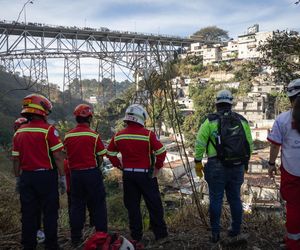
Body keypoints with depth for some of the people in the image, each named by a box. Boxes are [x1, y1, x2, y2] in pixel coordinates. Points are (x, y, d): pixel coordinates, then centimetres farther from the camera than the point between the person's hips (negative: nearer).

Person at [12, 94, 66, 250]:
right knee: (50, 213, 7)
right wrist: (62, 177, -6)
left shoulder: (19, 132, 5)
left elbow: (16, 159, 9)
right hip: (46, 176, -5)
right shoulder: (49, 130, -12)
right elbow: (58, 156, -14)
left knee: (28, 214, 13)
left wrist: (18, 179, 18)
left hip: (26, 177, 5)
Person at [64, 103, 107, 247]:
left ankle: (76, 239, 22)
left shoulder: (67, 136, 1)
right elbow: (100, 158, -6)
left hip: (75, 174, 4)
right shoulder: (93, 135, -10)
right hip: (92, 173, -4)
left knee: (76, 205, 14)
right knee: (97, 205, 8)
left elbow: (66, 156, 7)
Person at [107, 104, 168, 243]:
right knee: (154, 205, 10)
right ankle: (160, 233, 20)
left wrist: (120, 166, 13)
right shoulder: (148, 135, -14)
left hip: (128, 175, 4)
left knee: (132, 206, 14)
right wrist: (157, 167, -2)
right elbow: (161, 152, -15)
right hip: (146, 174, -3)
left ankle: (136, 236, 22)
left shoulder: (118, 136, 0)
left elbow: (110, 154, 9)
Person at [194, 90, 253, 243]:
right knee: (235, 198, 16)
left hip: (216, 167, -3)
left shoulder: (210, 121, -4)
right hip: (237, 167, 3)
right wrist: (245, 162, 20)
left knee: (216, 200, 6)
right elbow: (250, 144, 10)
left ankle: (215, 233, 14)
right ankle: (236, 230, 28)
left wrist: (198, 162, 4)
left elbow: (200, 143, -6)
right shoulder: (242, 121, 7)